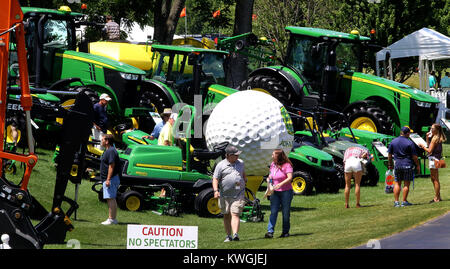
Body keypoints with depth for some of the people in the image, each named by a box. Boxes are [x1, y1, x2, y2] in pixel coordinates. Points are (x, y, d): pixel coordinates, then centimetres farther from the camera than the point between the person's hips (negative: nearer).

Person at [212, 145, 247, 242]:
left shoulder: (240, 163, 12)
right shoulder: (221, 165, -1)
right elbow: (215, 179, -6)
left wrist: (245, 180, 42)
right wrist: (216, 190, -18)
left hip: (239, 195, 0)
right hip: (225, 196, 0)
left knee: (235, 214, -13)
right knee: (226, 216, 9)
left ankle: (235, 235, -26)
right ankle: (228, 235, 19)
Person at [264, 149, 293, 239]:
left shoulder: (287, 165, -11)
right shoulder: (273, 165, 10)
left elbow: (290, 178, -21)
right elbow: (270, 176, 25)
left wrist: (280, 184, -34)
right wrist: (269, 179, 1)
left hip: (286, 191, -5)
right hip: (274, 192, 5)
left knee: (285, 212, 4)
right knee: (273, 211, -6)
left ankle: (285, 231, 16)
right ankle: (270, 231, -13)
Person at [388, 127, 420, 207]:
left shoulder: (393, 142, 5)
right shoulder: (410, 143, -8)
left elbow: (389, 154, 11)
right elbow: (414, 156, -6)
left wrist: (390, 164, 22)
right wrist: (417, 165, 5)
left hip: (397, 165, 4)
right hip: (408, 165, -4)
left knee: (397, 183, 8)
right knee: (406, 183, 3)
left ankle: (396, 201, 5)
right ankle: (404, 201, 4)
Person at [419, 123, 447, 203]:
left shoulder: (435, 138, -15)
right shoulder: (438, 138, 14)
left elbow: (429, 150, -18)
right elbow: (429, 146, 20)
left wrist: (422, 146, -4)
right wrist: (427, 137, 11)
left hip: (434, 159, -10)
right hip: (433, 158, 10)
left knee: (435, 179, -6)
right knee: (433, 179, 16)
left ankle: (437, 198, -3)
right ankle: (438, 197, 21)